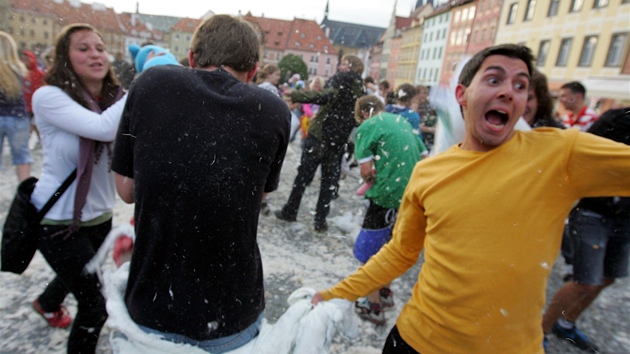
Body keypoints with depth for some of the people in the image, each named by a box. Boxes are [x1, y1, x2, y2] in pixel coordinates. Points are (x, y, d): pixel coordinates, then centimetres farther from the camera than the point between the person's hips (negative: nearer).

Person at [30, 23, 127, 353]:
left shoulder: (115, 99, -3)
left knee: (78, 276, 32)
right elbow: (103, 128, -36)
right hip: (57, 220, -6)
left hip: (99, 216, 6)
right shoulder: (48, 97, -19)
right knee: (95, 304, -3)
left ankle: (48, 303, 66)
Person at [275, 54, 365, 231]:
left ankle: (290, 211, 19)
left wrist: (294, 95, -25)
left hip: (319, 135, -4)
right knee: (329, 181, 10)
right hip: (338, 141, 5)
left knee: (303, 175, 7)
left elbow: (326, 96, -24)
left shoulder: (340, 79, -5)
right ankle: (320, 220, 12)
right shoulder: (360, 90, 14)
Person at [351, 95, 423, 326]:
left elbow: (366, 171, -14)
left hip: (387, 197, -8)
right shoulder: (403, 123, 15)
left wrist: (372, 182, 6)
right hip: (410, 195, 8)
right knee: (386, 246, 25)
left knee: (369, 254, 8)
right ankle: (385, 292, 40)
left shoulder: (367, 127, -7)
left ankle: (374, 307, 20)